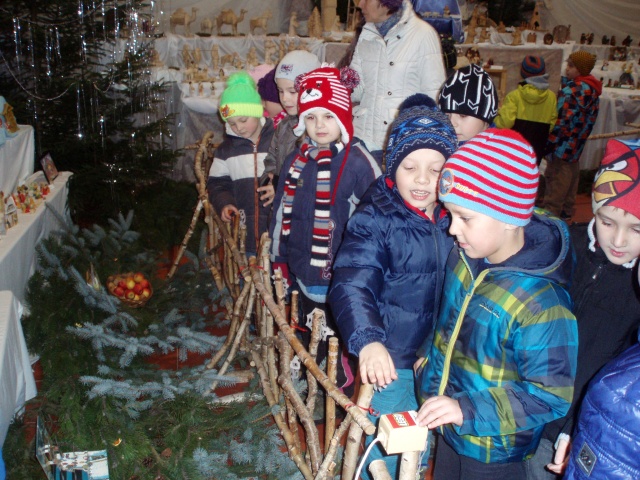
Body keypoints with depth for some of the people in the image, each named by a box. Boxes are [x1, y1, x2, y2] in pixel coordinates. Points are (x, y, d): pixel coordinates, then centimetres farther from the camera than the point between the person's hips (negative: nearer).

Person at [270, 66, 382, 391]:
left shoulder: (358, 162, -14)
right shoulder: (296, 161, 7)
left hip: (340, 280, -6)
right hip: (303, 276, 7)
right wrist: (278, 260, 15)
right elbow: (281, 213, 15)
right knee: (309, 350, 22)